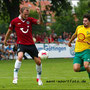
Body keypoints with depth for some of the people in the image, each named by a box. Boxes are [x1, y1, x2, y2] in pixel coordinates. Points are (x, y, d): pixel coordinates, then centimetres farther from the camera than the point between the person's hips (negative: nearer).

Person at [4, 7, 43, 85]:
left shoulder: (30, 20, 1)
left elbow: (40, 22, -11)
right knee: (20, 56, -31)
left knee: (38, 61, 0)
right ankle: (15, 77, -22)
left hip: (31, 44, 3)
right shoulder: (14, 21, -2)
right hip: (21, 44, -3)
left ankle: (39, 78, 24)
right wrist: (5, 40, 23)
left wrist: (39, 14, -26)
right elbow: (9, 31, 13)